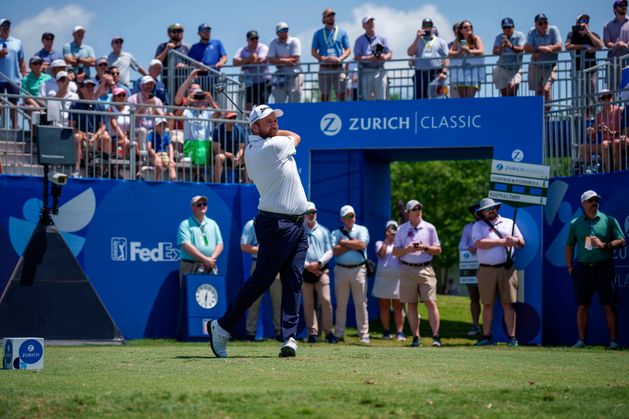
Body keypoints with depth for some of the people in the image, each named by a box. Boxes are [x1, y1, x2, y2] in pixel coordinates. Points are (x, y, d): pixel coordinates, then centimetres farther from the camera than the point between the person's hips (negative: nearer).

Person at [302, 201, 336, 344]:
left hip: (321, 270, 0)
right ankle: (312, 332, 2)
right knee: (308, 303, -1)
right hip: (305, 270, 0)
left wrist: (318, 263, -8)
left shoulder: (324, 231, 14)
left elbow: (329, 252, 8)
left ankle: (328, 332, -8)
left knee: (326, 301, -11)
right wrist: (307, 265, -9)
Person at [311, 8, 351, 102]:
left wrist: (340, 58, -10)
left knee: (341, 94, -10)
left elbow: (348, 50, 10)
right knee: (324, 95, -1)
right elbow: (313, 52, 7)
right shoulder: (318, 33, 12)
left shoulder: (342, 32, 13)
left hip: (338, 67, 0)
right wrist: (324, 58, -12)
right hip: (324, 68, 0)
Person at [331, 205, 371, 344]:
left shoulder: (362, 230, 9)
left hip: (358, 270, -1)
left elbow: (362, 245, -11)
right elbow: (335, 251, -6)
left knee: (361, 304, -2)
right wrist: (353, 244, -6)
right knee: (341, 304, 4)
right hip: (341, 270, 1)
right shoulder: (336, 233, 11)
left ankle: (364, 335, 0)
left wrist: (344, 242, -3)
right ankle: (339, 334, 9)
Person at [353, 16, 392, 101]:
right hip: (366, 71, -2)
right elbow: (357, 57, -2)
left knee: (381, 98, -4)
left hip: (380, 71, 2)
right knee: (366, 98, -5)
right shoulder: (360, 40, 9)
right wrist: (370, 58, -17)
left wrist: (385, 57, -13)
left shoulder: (382, 39, 17)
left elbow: (390, 53, 11)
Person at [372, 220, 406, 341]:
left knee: (398, 306, -4)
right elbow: (381, 254, -7)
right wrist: (386, 241, -8)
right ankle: (386, 331, 9)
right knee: (384, 306, 3)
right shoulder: (380, 243, 11)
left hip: (397, 278, 0)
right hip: (383, 278, 0)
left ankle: (400, 332, -5)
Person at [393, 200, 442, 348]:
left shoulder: (429, 228, 7)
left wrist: (425, 248, -10)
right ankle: (416, 337, 7)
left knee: (431, 302, -10)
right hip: (407, 270, 1)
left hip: (425, 269, -1)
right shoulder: (402, 229, 8)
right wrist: (408, 249, -12)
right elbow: (395, 251, 6)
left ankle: (436, 336, -10)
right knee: (411, 305, 3)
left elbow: (438, 250, 8)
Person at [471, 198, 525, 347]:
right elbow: (480, 243, -10)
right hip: (486, 270, -1)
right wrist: (502, 242, -9)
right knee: (488, 304, 3)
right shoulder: (478, 226, 8)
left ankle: (512, 337, -2)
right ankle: (486, 336, 8)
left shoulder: (509, 223, 16)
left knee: (508, 304, -3)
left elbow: (522, 243, 15)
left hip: (506, 269, 1)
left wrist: (516, 240, -9)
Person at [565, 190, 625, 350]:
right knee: (582, 305, 3)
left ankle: (613, 340, -2)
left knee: (608, 305, -4)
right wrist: (569, 266, 5)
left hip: (604, 268, -2)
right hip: (582, 268, 2)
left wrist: (604, 245, -13)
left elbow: (621, 241, 2)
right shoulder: (575, 223, 10)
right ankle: (581, 339, 8)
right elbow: (569, 246, 15)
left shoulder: (608, 220, 5)